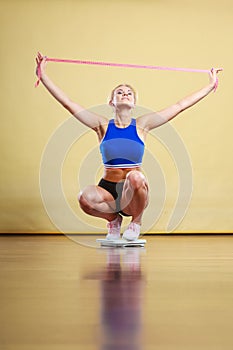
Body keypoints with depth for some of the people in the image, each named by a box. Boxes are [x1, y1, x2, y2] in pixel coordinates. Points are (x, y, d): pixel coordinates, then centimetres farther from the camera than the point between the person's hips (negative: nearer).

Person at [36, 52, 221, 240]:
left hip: (132, 195, 0)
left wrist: (211, 84, 8)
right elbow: (67, 102, 2)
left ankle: (136, 221, -3)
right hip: (108, 192, 0)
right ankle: (113, 218, 3)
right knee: (85, 197, -32)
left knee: (135, 177, -35)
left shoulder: (141, 125, 3)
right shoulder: (103, 125, 3)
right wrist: (43, 75, -2)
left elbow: (181, 105, 5)